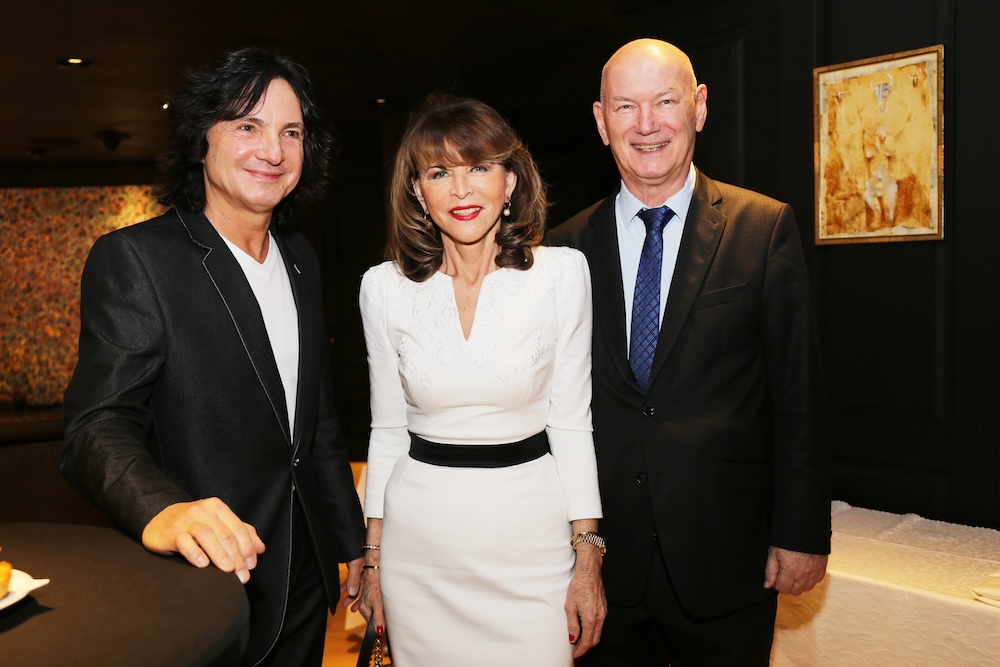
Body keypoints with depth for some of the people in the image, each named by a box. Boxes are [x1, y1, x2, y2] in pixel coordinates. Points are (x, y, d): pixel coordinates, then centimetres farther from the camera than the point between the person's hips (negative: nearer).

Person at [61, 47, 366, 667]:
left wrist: (351, 540, 13)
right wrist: (161, 511, -41)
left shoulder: (302, 259, 6)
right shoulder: (132, 257, -13)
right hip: (201, 589, -6)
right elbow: (99, 425, -20)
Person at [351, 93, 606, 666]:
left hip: (532, 531, -1)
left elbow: (571, 421, -3)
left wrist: (588, 560, -3)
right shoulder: (385, 286, -4)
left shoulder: (562, 273, -8)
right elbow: (387, 428, 4)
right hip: (419, 545, 1)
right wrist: (373, 559, 6)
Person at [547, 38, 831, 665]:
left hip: (725, 559, -1)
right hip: (608, 558, 2)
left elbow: (797, 393, -4)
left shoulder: (766, 227, -3)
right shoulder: (567, 248, 1)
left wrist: (802, 532, -4)